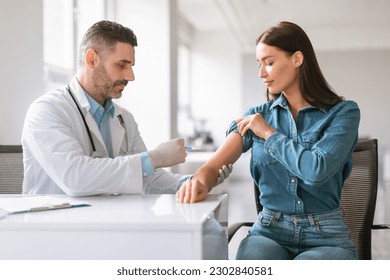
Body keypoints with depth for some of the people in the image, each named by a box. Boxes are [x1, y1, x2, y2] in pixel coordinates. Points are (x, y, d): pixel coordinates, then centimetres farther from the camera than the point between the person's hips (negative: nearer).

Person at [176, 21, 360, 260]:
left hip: (326, 237, -2)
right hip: (269, 231, 2)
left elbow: (317, 169, -20)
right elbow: (214, 166, -4)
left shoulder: (343, 112, -3)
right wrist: (199, 183, -28)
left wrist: (269, 133, -7)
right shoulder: (258, 115, 8)